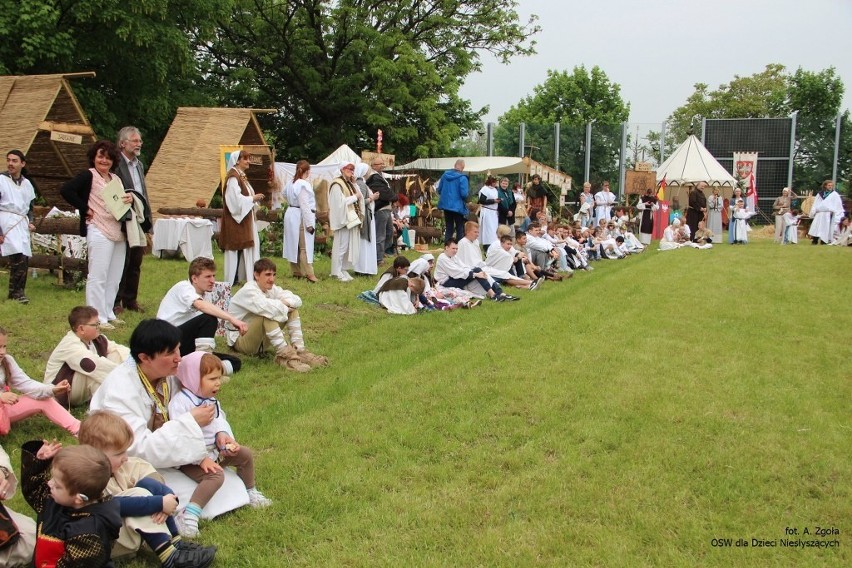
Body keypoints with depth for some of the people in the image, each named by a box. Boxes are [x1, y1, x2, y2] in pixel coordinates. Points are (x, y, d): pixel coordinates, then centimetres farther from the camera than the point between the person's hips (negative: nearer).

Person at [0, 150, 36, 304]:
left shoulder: (26, 183, 16)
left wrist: (30, 222, 9)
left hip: (22, 223, 6)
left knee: (24, 260, 2)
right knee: (18, 257, -20)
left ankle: (18, 292, 13)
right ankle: (16, 292, -10)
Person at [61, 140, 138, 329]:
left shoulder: (116, 179, 17)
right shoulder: (88, 176, -5)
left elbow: (123, 199, 22)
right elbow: (66, 190, -17)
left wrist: (130, 198, -1)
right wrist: (85, 210, -14)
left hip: (118, 233, 8)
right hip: (99, 233, -8)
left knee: (114, 278, 12)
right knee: (98, 277, -6)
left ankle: (108, 314, 22)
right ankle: (98, 318, -3)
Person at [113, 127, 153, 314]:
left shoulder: (139, 164, 17)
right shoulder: (116, 164, -11)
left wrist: (147, 219, 15)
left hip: (139, 221, 8)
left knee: (135, 264, 13)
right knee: (122, 263, -1)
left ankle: (131, 300, 22)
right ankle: (116, 302, 9)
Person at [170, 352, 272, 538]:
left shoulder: (211, 400, 5)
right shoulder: (180, 403, -23)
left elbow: (219, 421, 6)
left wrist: (223, 435, -20)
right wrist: (201, 459, -30)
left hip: (214, 450, 9)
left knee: (246, 454, 11)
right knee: (216, 476, -32)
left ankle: (250, 492, 31)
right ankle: (188, 515, -38)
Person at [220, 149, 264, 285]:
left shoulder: (242, 176, 16)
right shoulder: (233, 177, -15)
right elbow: (236, 198, -23)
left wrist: (254, 199, 5)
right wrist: (253, 199, -16)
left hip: (245, 218, 10)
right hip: (236, 219, -10)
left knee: (243, 247, 10)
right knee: (236, 248, -6)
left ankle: (240, 276, 15)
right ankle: (232, 279, -1)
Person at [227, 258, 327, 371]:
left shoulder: (271, 289, 1)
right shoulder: (248, 291, -21)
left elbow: (297, 301, -8)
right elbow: (266, 307, -40)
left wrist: (284, 303, -27)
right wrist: (284, 307, -23)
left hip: (262, 340, 8)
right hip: (240, 340, -8)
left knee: (292, 307, -5)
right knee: (268, 313, -34)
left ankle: (299, 350, -16)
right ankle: (284, 355, -34)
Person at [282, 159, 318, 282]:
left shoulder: (292, 183, 10)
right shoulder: (304, 185, -17)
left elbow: (289, 200, 13)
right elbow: (305, 205, -20)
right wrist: (310, 224, -19)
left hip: (291, 215, 9)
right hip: (301, 218, -9)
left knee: (294, 244, 14)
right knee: (305, 246, -6)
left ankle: (296, 271, 22)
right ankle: (308, 273, -5)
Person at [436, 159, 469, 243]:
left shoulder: (445, 175, 2)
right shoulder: (462, 178, -15)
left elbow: (439, 190, 7)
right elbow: (464, 194, -20)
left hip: (446, 205, 5)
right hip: (458, 207, -5)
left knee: (448, 228, 14)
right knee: (460, 229, 5)